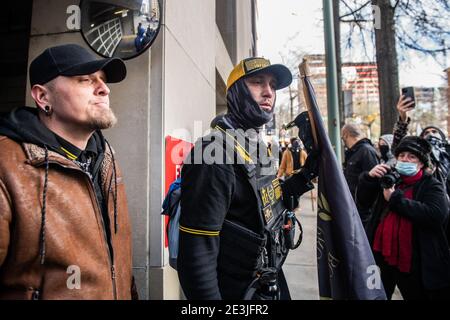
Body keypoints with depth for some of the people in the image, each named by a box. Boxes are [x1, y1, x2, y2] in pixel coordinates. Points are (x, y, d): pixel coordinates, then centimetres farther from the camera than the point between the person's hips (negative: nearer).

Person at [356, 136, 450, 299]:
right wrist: (369, 177, -15)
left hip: (415, 263, -3)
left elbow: (436, 215, -22)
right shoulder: (389, 179, 8)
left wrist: (395, 198, -20)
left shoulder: (432, 186, -3)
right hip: (382, 257, 3)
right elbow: (363, 201, 2)